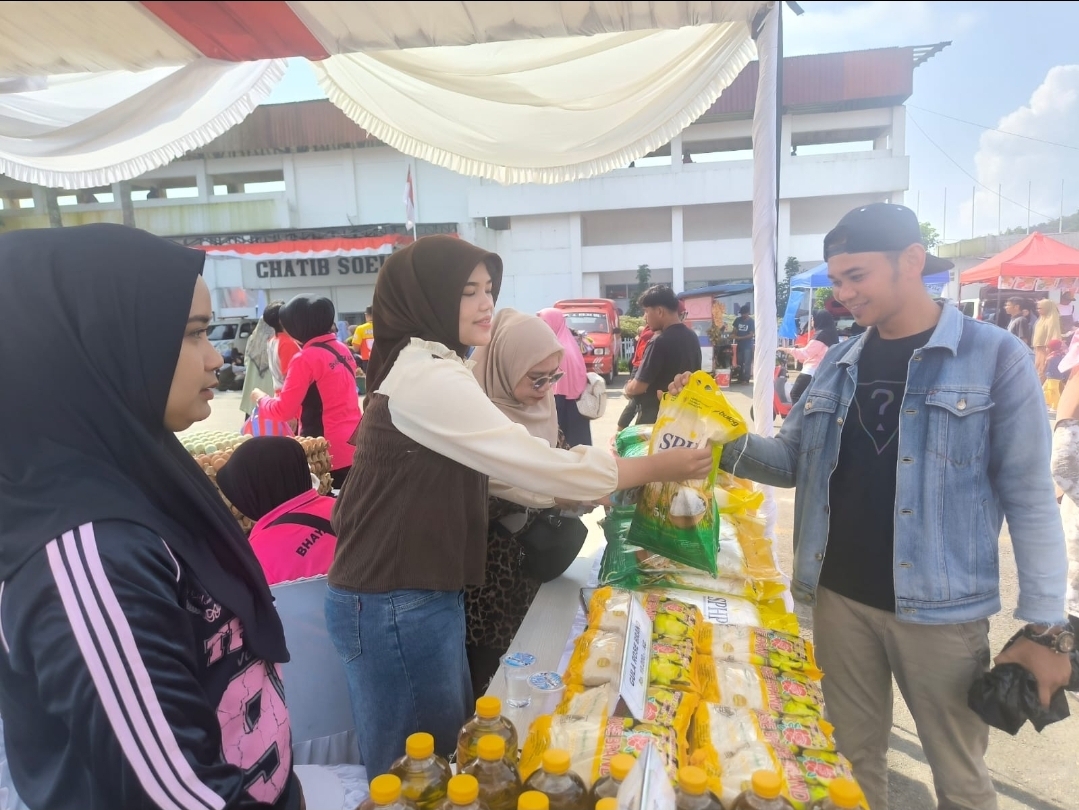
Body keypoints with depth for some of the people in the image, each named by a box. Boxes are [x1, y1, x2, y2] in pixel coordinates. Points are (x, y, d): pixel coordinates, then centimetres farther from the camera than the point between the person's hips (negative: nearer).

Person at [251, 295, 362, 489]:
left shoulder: (306, 358, -14)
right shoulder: (342, 349, 9)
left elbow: (282, 411, -9)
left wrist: (260, 397, 9)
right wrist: (301, 412, 25)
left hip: (329, 451, -7)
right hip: (352, 444, 7)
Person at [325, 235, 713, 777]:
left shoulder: (429, 370, 12)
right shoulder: (427, 378, -21)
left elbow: (505, 469, 12)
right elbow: (536, 465, -22)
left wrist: (617, 475, 6)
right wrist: (658, 467, -11)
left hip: (418, 595, 10)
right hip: (394, 607, -10)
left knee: (451, 744, 21)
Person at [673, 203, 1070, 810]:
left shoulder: (996, 357, -9)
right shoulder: (839, 363, 5)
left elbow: (1030, 497, -8)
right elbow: (793, 462, 7)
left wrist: (1044, 627, -10)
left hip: (940, 607, -4)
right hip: (839, 598, 4)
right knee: (854, 757, 20)